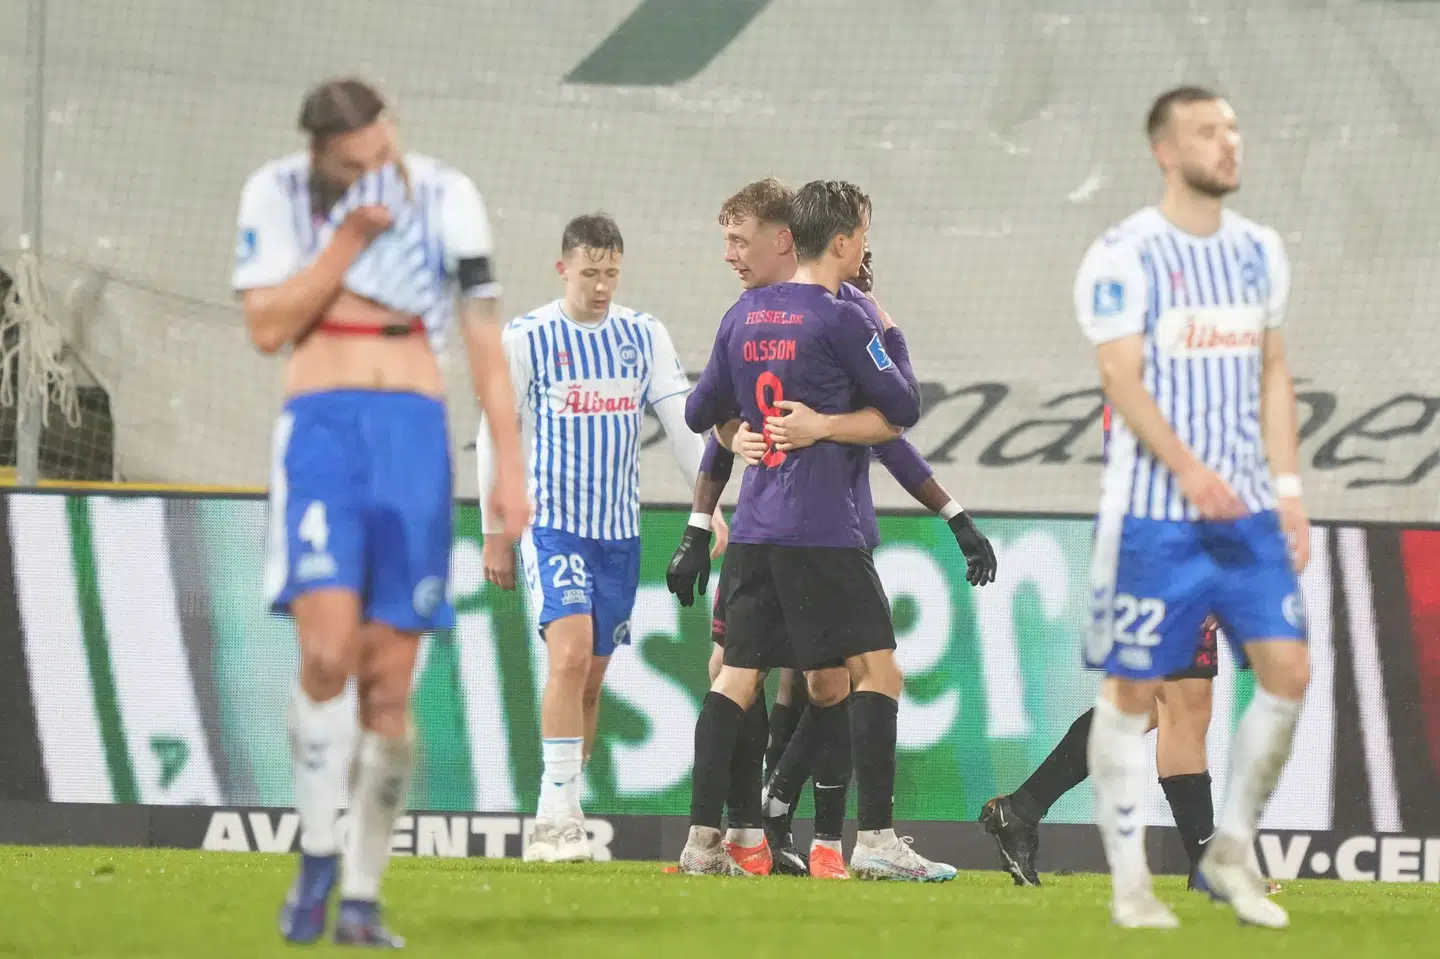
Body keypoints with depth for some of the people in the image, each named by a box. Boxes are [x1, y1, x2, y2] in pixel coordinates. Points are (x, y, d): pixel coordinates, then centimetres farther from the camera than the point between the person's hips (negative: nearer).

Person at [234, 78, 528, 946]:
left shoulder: (444, 198, 5)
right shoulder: (277, 196, 4)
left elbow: (485, 339, 7)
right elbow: (268, 328, -3)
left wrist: (510, 466, 1)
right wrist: (349, 239, -9)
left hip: (415, 434, 1)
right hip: (320, 428, -1)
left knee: (389, 684, -3)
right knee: (328, 650, -20)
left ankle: (362, 898, 4)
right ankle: (317, 853, -2)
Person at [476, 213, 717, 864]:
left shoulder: (644, 336, 7)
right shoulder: (526, 338, -3)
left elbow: (682, 421, 5)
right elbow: (494, 436, 2)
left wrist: (710, 508, -4)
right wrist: (495, 533, 2)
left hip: (619, 529, 4)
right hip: (552, 523, -4)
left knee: (592, 678, 7)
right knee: (571, 655, -21)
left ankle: (561, 822, 16)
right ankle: (557, 819, -22)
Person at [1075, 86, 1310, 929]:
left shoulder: (1259, 251, 12)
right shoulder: (1125, 256, -7)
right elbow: (1121, 377, -14)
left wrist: (1288, 489, 9)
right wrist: (1188, 468, -28)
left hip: (1247, 511, 5)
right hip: (1153, 512, -5)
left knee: (1289, 672, -4)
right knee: (1134, 692, 0)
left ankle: (1232, 852, 12)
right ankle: (1130, 883, 9)